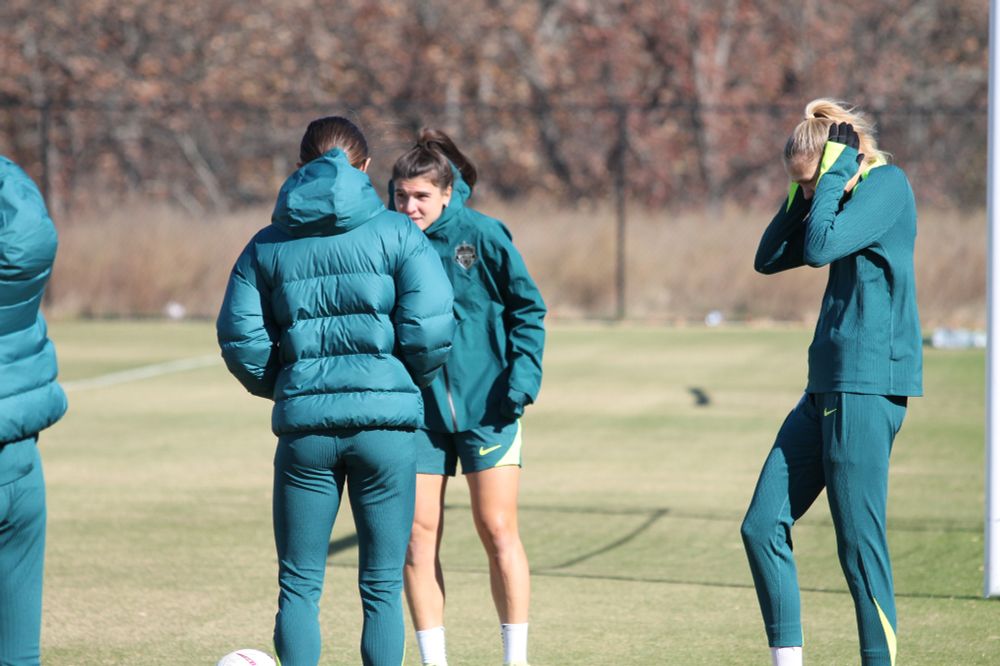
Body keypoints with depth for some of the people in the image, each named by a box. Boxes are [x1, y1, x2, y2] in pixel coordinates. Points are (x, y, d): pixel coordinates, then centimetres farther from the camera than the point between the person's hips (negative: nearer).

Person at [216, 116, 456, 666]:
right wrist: (411, 378, 10)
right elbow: (429, 327, -10)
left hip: (304, 424, 1)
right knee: (382, 585, 6)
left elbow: (239, 337, 1)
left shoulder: (268, 245, 7)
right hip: (386, 420, -1)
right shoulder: (395, 234, -1)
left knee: (299, 584, 9)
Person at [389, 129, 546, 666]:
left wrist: (522, 378, -9)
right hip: (417, 407, 2)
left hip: (486, 403, -2)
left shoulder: (480, 235, -9)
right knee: (418, 536, 0)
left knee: (498, 531, -1)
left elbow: (527, 308, 0)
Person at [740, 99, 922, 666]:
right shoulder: (848, 198, 18)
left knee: (859, 544, -8)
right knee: (763, 526, 5)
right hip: (827, 388, 10)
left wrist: (832, 176, -11)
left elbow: (821, 248, -21)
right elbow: (770, 258, 18)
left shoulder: (888, 184, -8)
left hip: (867, 387, -10)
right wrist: (805, 189, 10)